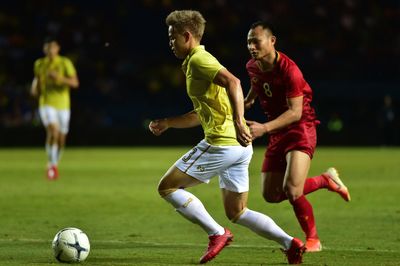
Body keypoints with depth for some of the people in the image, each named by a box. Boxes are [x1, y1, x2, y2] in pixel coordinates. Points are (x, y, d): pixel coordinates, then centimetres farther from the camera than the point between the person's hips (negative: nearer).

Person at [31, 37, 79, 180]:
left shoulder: (65, 63, -4)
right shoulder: (39, 64, 5)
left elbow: (75, 83, -10)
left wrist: (60, 77, -26)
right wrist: (35, 88, 2)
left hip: (62, 105, 1)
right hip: (46, 104, -1)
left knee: (61, 139, 8)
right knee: (53, 130, -26)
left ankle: (55, 164, 33)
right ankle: (52, 165, -17)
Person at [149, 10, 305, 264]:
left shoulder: (198, 59, -9)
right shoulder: (197, 61, 23)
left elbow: (233, 82, -27)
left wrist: (238, 122, -36)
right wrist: (167, 123, 27)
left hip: (221, 143, -10)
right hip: (239, 147, 10)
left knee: (167, 187, 0)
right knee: (236, 213, 15)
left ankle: (217, 233, -3)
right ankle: (290, 243, 3)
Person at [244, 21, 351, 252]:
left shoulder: (288, 70, -22)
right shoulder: (252, 67, 0)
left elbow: (295, 112, -26)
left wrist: (264, 128, -35)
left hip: (301, 129, -8)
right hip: (277, 135, 8)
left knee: (291, 190, -24)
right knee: (271, 195, 6)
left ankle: (313, 240, -2)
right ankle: (326, 180, 26)